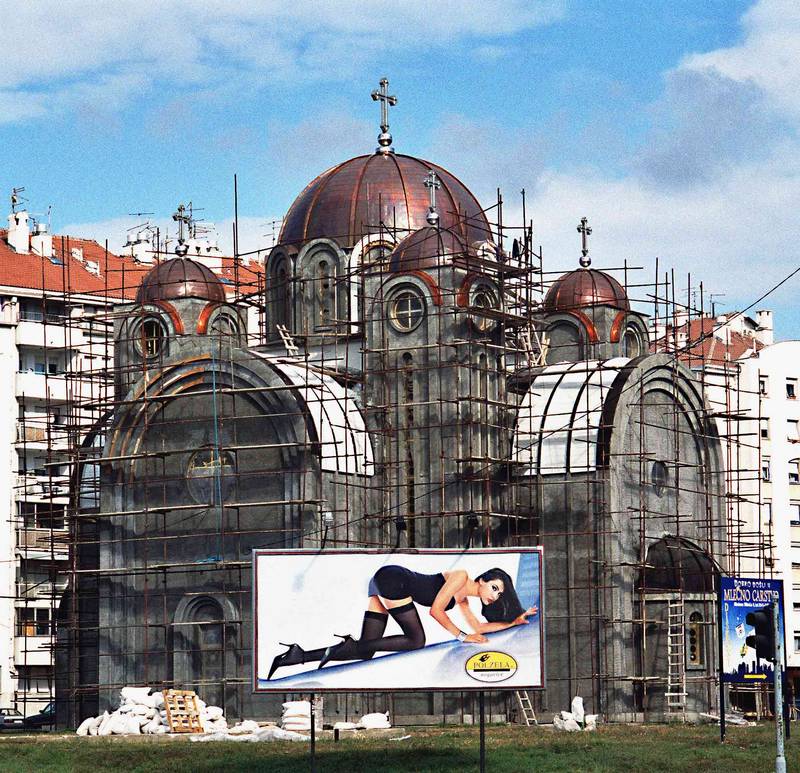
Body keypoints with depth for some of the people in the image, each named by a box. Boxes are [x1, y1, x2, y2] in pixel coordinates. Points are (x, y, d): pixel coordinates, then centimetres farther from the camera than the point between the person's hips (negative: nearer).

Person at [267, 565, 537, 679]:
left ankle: (298, 656, -8)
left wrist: (516, 620, 24)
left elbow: (478, 627, 20)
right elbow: (436, 610, -13)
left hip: (381, 583, 9)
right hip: (392, 578, -9)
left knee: (365, 652, 1)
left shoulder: (462, 597, 18)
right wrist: (461, 636, -6)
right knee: (416, 641, -9)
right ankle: (349, 645, -17)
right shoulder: (461, 576, -8)